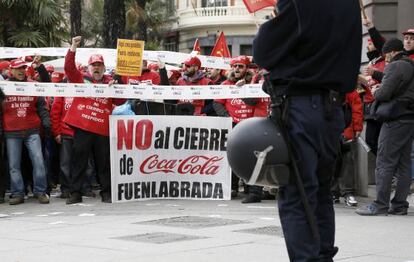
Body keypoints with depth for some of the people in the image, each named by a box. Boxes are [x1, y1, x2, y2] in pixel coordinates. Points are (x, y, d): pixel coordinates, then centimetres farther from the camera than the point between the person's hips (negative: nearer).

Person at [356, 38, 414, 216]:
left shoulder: (395, 67, -10)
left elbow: (384, 94, -19)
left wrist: (375, 92, 2)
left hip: (396, 120, -9)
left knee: (385, 163, -7)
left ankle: (380, 205, -8)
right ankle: (400, 204, 10)